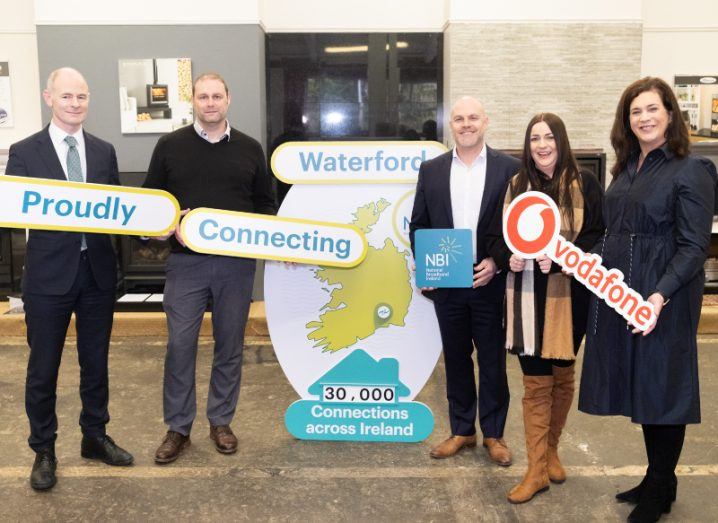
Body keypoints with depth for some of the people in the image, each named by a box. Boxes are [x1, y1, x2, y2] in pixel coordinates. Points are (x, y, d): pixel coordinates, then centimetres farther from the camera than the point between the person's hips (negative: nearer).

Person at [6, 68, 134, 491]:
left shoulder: (104, 151, 7)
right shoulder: (25, 152, -2)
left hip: (98, 271, 3)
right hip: (49, 274, -3)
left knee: (96, 361, 15)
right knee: (43, 367, 9)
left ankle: (95, 437, 34)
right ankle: (44, 450, 27)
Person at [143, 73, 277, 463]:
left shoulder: (249, 149, 8)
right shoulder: (170, 146, 4)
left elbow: (264, 203, 12)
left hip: (237, 263, 1)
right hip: (186, 262, -1)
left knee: (230, 344, 9)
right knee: (180, 345, 0)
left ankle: (221, 421, 25)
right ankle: (178, 428, 16)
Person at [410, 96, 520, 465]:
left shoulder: (509, 168, -1)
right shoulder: (431, 170, 6)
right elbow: (418, 224, 8)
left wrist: (497, 261, -12)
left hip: (491, 282, -2)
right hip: (446, 283, 2)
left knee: (493, 361, 8)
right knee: (456, 359, 12)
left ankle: (493, 434, 23)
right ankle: (462, 431, 26)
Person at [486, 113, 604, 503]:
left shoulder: (583, 183, -1)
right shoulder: (516, 186, 7)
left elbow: (598, 235, -5)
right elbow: (494, 237, 9)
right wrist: (509, 258, -12)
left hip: (568, 293, -1)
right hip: (528, 297, 1)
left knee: (562, 376, 13)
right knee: (535, 382, 2)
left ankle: (551, 450, 34)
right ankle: (536, 470, 10)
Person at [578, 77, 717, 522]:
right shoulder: (628, 167, 11)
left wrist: (660, 296, -25)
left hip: (663, 300, -7)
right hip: (620, 293, 7)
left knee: (661, 389, 5)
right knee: (638, 385, 15)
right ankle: (655, 477, 32)